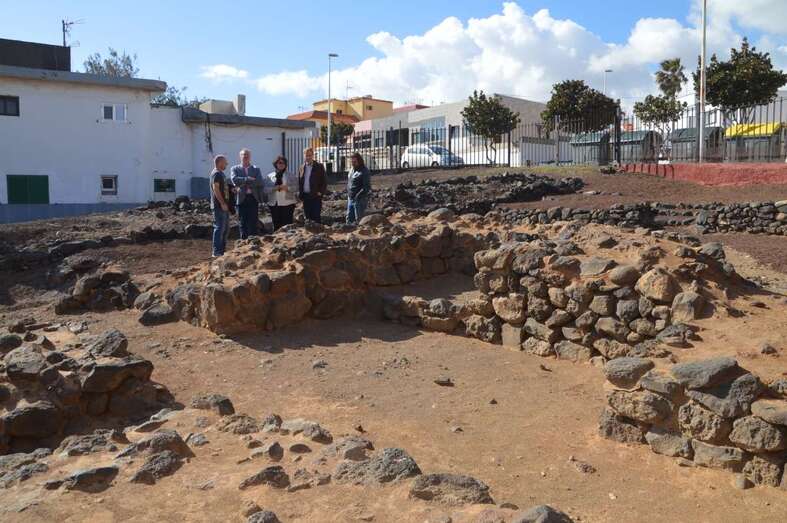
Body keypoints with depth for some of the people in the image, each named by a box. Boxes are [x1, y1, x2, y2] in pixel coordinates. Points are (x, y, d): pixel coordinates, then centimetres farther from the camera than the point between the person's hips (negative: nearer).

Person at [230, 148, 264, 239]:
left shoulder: (256, 169, 13)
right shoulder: (235, 169, 9)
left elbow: (260, 182, -4)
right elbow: (235, 180, -11)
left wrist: (243, 183, -9)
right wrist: (249, 179, -12)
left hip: (253, 198, 1)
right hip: (242, 199, -1)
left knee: (253, 223, -1)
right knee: (243, 223, 3)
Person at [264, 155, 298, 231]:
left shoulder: (290, 176, 9)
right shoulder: (269, 177, 10)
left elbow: (296, 187, 1)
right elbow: (265, 189, 2)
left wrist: (287, 188, -15)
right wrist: (274, 188, -14)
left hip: (287, 204, -1)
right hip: (274, 204, 1)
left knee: (287, 224, -7)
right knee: (276, 225, 2)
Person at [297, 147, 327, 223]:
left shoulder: (319, 166, -1)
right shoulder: (301, 168, 11)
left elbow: (325, 181, -2)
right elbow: (299, 182, 16)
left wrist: (321, 192, -9)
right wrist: (300, 194, 7)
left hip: (316, 196, -4)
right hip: (305, 196, 5)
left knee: (316, 217, -6)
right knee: (308, 217, 8)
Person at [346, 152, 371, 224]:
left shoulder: (364, 172, -13)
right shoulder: (352, 170, 12)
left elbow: (367, 187, -18)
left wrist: (357, 196, -21)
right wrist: (348, 193, 13)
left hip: (360, 199, -9)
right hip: (350, 198, 9)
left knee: (358, 220, -4)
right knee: (349, 218, 13)